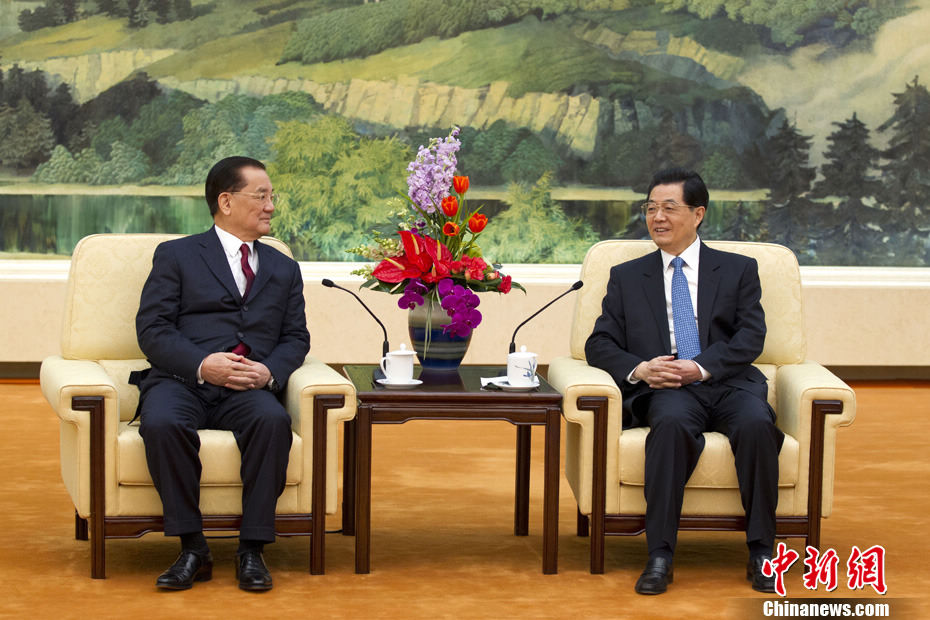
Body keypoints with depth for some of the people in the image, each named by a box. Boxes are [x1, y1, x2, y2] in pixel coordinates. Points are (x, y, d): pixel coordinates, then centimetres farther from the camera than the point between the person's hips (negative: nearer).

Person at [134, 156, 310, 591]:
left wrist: (270, 371, -8)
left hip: (248, 389, 2)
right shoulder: (176, 256, 13)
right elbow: (152, 330, 2)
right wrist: (202, 364, -15)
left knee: (274, 421, -34)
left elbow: (296, 338, 16)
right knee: (162, 424, -36)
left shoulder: (284, 270, 25)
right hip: (182, 380, -2)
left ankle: (252, 550, -26)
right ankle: (192, 548, -25)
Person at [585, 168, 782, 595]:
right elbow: (599, 344, 12)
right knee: (672, 423, -37)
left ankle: (761, 551, -25)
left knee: (756, 424, -34)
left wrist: (702, 366, -14)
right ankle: (660, 556, -37)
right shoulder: (626, 277, 20)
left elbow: (751, 337, 3)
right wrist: (639, 369, -10)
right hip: (665, 391, 0)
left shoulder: (738, 270, 17)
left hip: (728, 383, 0)